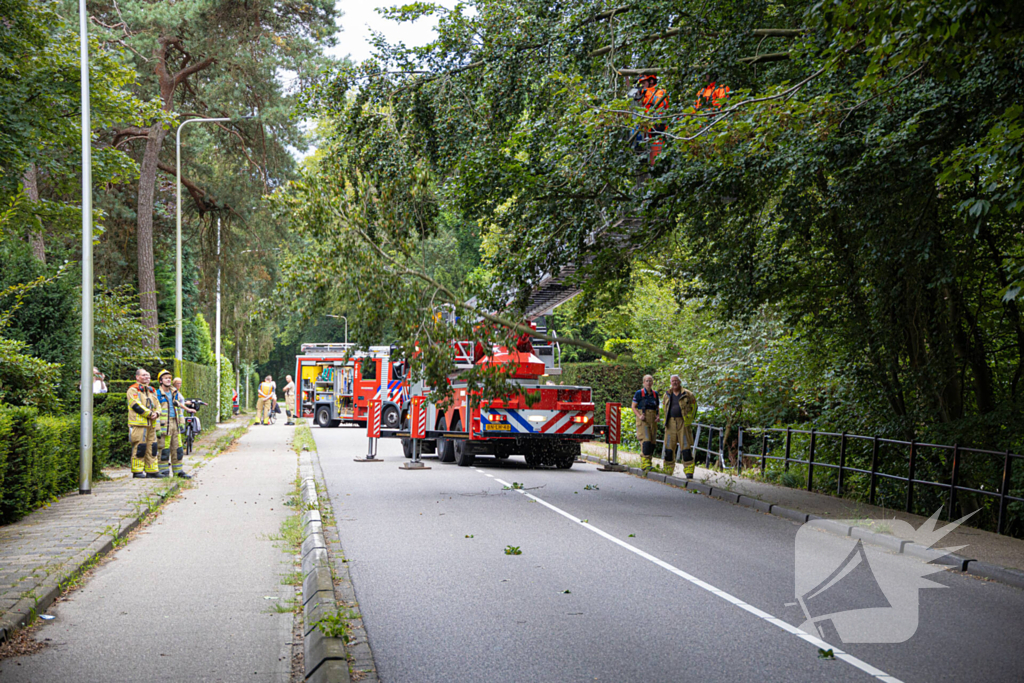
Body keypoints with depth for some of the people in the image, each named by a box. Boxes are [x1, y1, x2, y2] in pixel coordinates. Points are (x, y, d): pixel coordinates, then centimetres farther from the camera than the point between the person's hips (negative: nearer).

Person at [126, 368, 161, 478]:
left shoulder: (152, 390, 22)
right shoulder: (133, 390, -3)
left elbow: (157, 404, 17)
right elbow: (136, 405, -14)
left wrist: (156, 413, -6)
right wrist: (150, 414, -14)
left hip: (151, 424, 8)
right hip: (138, 423, -8)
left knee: (152, 447, 7)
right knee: (139, 447, -8)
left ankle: (151, 471, 12)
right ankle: (137, 471, -3)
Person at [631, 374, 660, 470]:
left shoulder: (655, 394, 13)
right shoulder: (639, 393, -1)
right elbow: (633, 407, 0)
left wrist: (657, 416, 2)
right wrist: (639, 416, -15)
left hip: (652, 420, 5)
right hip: (643, 420, -5)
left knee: (652, 442, 2)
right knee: (645, 441, -17)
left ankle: (648, 462, 10)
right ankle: (645, 463, -19)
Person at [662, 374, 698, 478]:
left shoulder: (687, 394, 0)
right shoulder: (667, 395, 11)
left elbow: (693, 407, 7)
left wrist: (689, 419, 2)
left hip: (683, 423, -4)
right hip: (670, 423, 4)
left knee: (686, 447, -7)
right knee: (669, 447, 4)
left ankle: (689, 471, -7)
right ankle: (668, 471, 11)